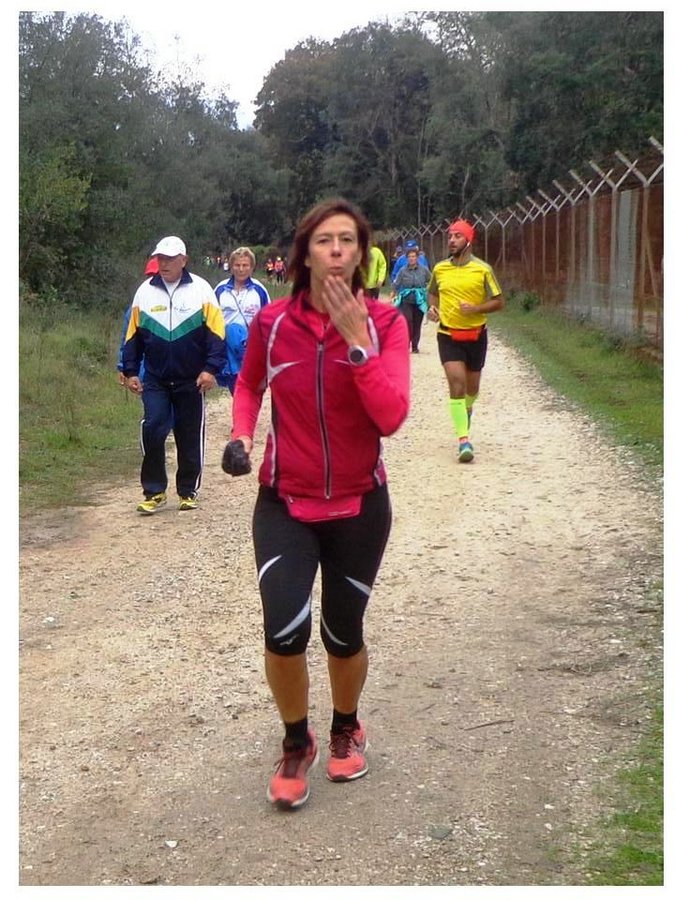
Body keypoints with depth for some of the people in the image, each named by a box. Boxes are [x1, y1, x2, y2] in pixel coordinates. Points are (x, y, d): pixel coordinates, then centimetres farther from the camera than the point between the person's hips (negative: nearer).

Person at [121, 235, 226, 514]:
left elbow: (216, 333, -5)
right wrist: (130, 371, 4)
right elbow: (133, 335, 9)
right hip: (155, 380, 1)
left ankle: (188, 491, 22)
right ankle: (154, 491, 2)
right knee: (152, 430, -10)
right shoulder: (145, 291, 4)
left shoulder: (201, 290, -3)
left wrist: (211, 368, -13)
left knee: (190, 438, 7)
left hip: (191, 380, -1)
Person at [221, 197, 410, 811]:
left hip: (359, 507, 0)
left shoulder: (384, 323, -11)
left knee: (343, 635, 12)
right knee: (284, 631, -15)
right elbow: (249, 384, 14)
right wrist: (240, 436, -3)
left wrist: (357, 340, -27)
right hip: (285, 505, 0)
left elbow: (392, 418, -23)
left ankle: (347, 729, 44)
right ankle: (296, 744, 14)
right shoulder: (271, 322, -7)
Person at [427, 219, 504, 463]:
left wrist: (475, 309, -20)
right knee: (456, 384, -14)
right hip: (448, 335, 0)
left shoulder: (482, 269, -7)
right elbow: (432, 293, 20)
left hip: (475, 334, 0)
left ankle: (466, 409, 51)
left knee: (472, 386, 16)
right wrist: (432, 307, -1)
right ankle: (463, 439, -15)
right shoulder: (440, 269, 2)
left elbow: (498, 302, -4)